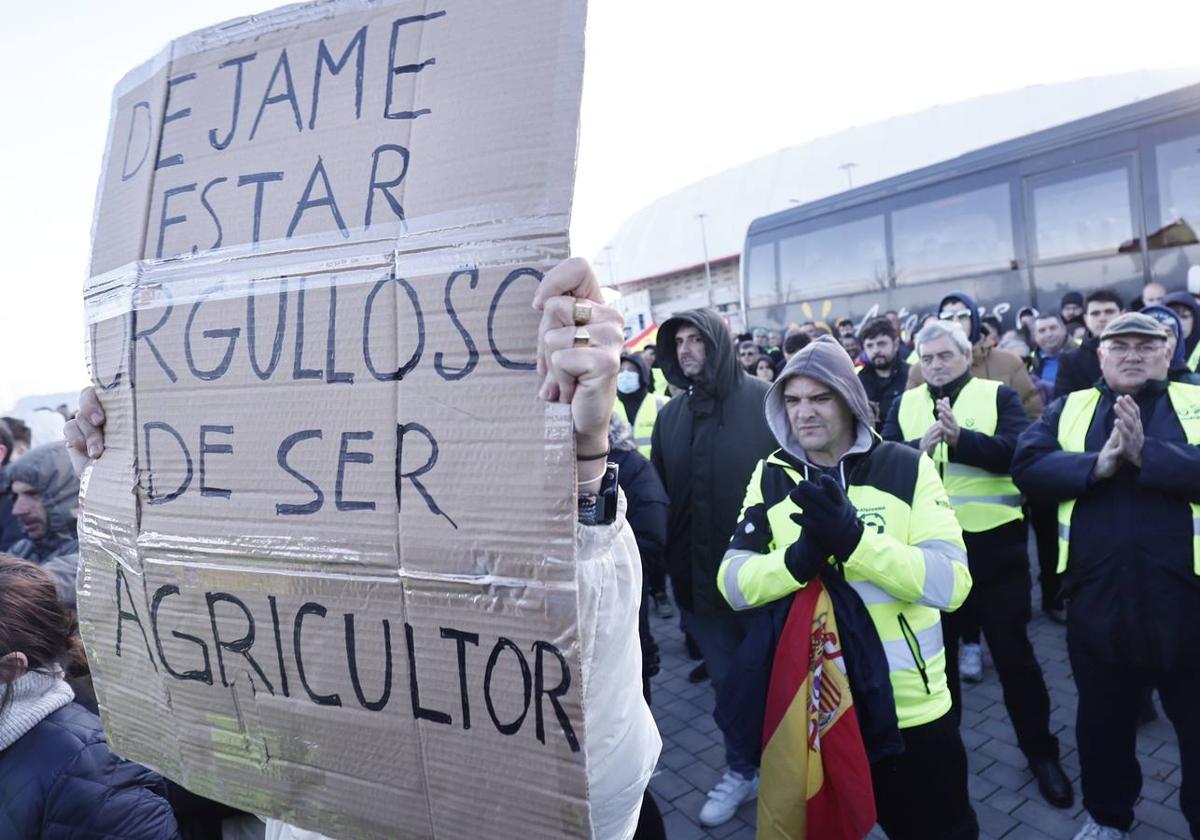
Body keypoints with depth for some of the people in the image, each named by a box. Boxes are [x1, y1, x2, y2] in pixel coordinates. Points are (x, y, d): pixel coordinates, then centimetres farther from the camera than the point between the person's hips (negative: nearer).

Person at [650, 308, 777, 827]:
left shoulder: (763, 401, -10)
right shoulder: (670, 415, 3)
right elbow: (659, 493, 6)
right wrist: (668, 564, 4)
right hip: (700, 575, 4)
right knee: (727, 682, 19)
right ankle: (740, 772, 40)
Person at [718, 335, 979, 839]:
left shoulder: (908, 467, -9)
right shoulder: (770, 477, -3)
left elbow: (953, 583, -18)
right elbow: (732, 585, -10)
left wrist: (854, 539, -31)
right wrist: (797, 560, -29)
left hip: (909, 704, -1)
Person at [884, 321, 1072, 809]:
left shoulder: (998, 395, 0)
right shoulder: (905, 404, 6)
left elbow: (1018, 451, -16)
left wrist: (961, 438, -31)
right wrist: (920, 447, -26)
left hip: (993, 545, -2)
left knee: (1012, 651, 9)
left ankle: (1040, 751, 30)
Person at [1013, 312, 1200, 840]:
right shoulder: (1068, 408, 6)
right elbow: (1027, 467, -9)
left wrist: (1147, 453, -23)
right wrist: (1096, 464, -20)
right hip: (1096, 599, 2)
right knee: (1102, 719, 19)